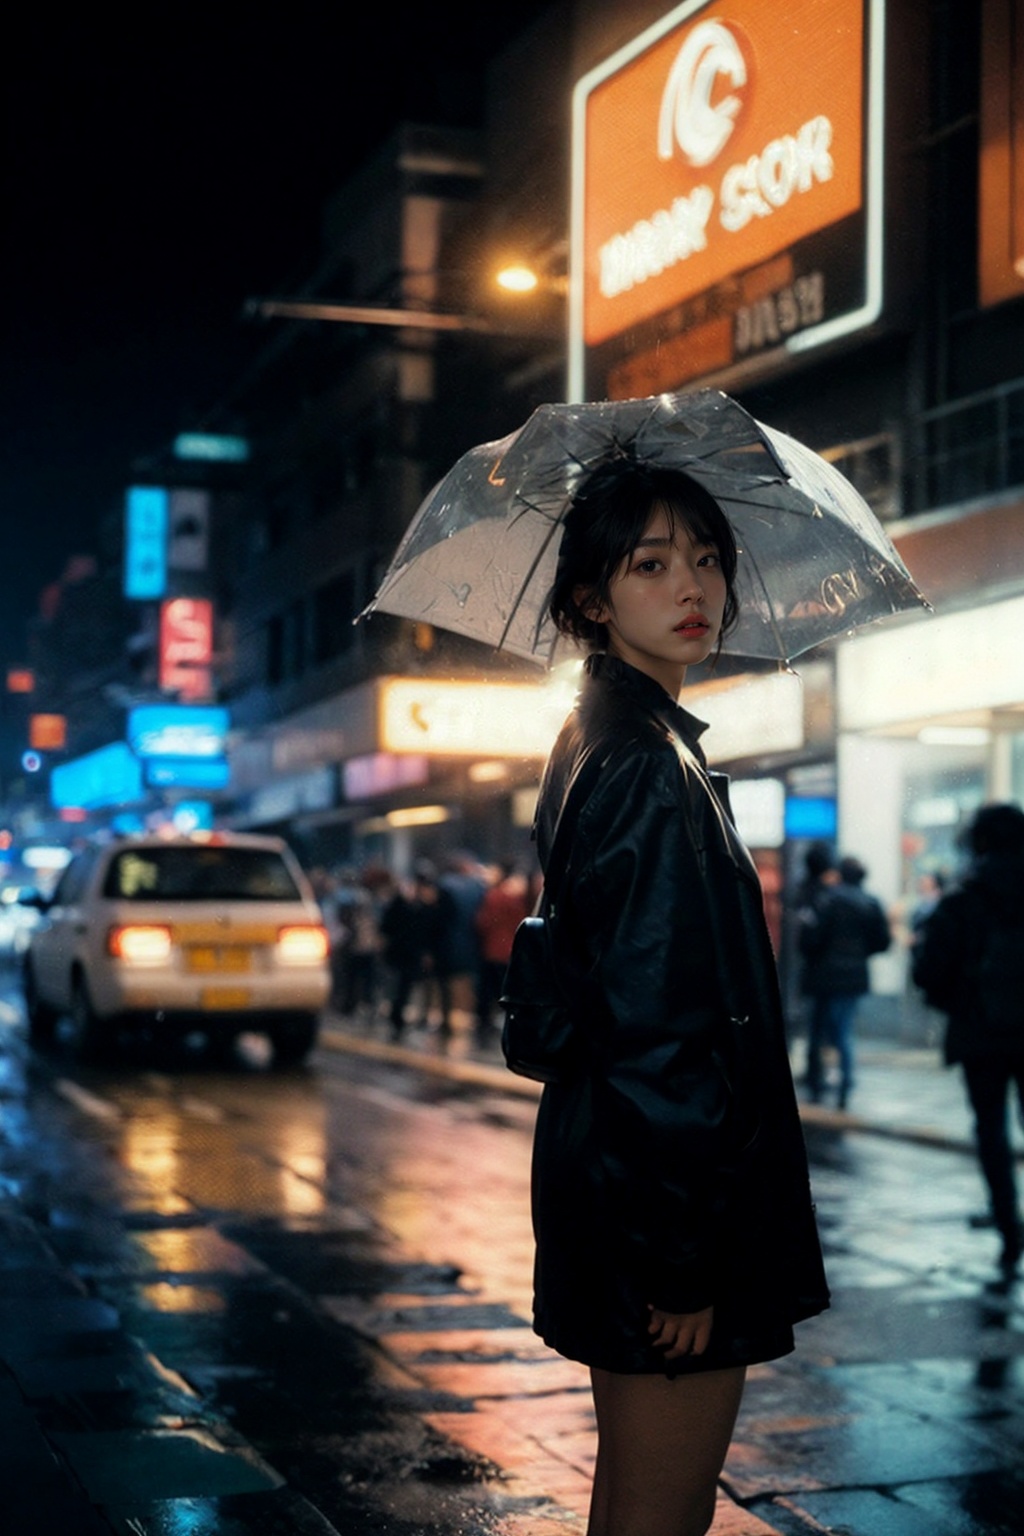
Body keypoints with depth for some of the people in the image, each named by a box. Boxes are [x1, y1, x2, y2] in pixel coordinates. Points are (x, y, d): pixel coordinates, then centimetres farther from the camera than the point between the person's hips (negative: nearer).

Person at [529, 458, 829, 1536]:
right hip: (666, 1206, -10)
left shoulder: (596, 742, 12)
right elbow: (655, 1027, -23)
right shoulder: (648, 764, -19)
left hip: (601, 1163, 10)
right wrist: (684, 1260, -21)